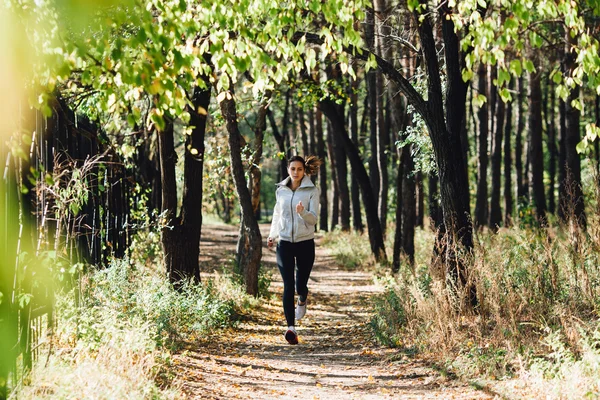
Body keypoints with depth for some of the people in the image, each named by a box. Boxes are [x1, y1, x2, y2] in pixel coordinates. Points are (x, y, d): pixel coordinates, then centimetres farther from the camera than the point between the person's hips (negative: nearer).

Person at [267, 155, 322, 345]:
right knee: (288, 285, -9)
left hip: (305, 243, -2)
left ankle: (302, 301, 42)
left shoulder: (312, 191, -5)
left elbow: (313, 219, -12)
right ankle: (291, 327, -13)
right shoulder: (281, 190, 6)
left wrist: (303, 212, -31)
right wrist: (272, 235, 19)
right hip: (284, 243, 2)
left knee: (300, 285, 4)